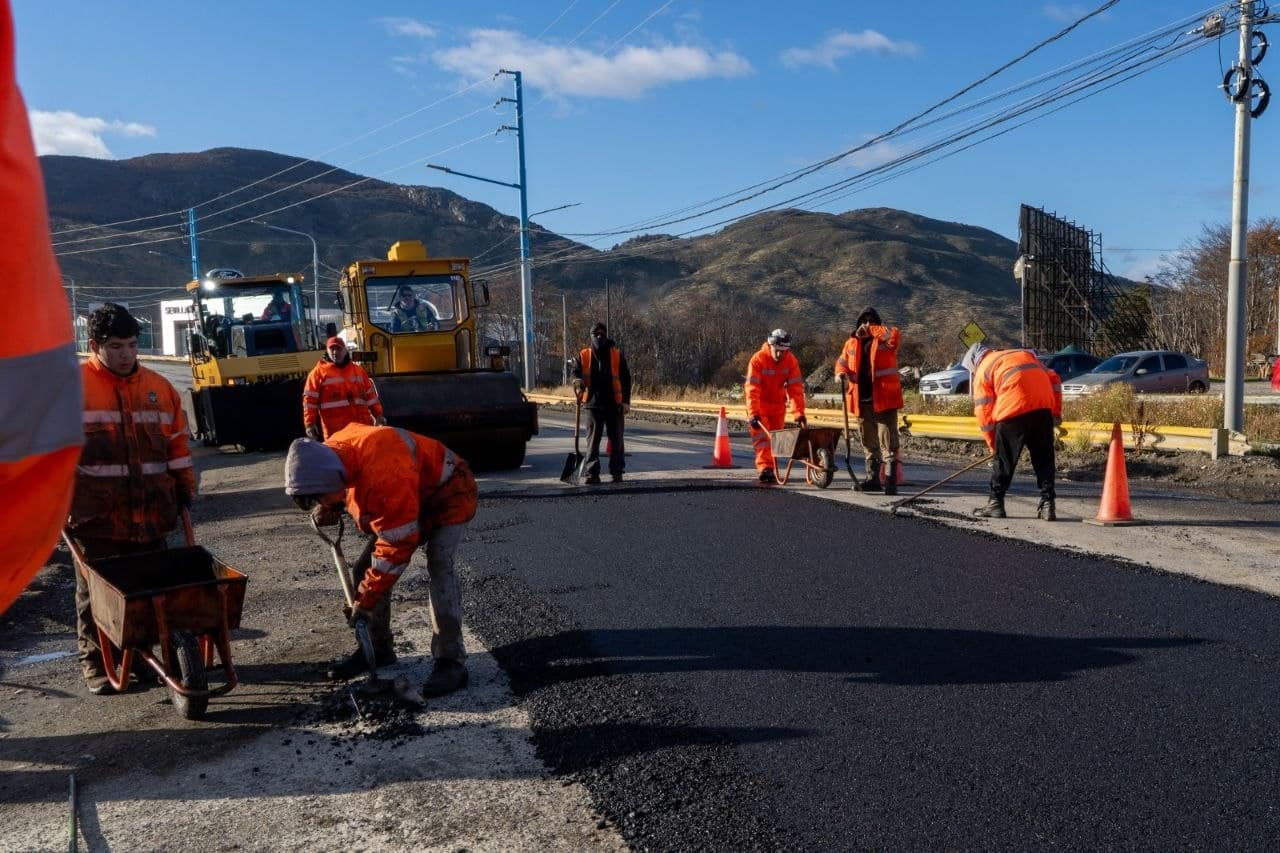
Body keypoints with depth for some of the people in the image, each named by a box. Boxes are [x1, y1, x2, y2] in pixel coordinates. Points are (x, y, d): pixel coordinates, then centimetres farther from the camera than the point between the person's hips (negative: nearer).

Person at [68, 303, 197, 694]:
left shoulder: (159, 387, 10)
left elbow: (177, 444, 16)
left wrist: (185, 487, 15)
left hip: (150, 515, 3)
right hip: (95, 516, -3)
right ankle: (95, 662, 20)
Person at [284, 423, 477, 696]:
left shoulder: (384, 474, -43)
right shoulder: (330, 456, -17)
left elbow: (397, 545, -36)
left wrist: (366, 599, -29)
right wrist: (326, 509, -12)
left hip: (448, 492, -8)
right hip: (400, 504, 9)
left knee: (439, 567, -27)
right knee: (367, 570, 3)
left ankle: (451, 661, -21)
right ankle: (378, 648, 19)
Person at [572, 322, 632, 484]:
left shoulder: (617, 355, 3)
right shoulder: (584, 355, 6)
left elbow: (625, 379, 3)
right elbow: (576, 372, 0)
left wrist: (626, 401, -3)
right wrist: (578, 381, -25)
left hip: (614, 404, -1)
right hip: (593, 404, 1)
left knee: (616, 439, 5)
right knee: (592, 440, 0)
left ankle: (616, 472, 14)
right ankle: (592, 473, 3)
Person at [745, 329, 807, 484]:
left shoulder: (791, 361, -15)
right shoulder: (758, 360, -24)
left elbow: (796, 388, -16)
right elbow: (752, 389, -29)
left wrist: (799, 413, -24)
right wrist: (753, 414, -37)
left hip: (778, 404, 4)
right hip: (759, 403, -3)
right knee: (761, 436, -14)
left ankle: (771, 468, 16)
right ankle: (765, 468, -21)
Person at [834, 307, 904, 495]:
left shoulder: (885, 340, -2)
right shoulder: (852, 343, 12)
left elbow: (894, 334, -25)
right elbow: (842, 362, 22)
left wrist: (871, 330, -18)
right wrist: (841, 372, -1)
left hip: (884, 399, -6)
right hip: (862, 401, 6)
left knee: (888, 442, -7)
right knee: (868, 442, 15)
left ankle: (891, 481, -5)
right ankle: (873, 478, 25)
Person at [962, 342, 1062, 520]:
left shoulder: (983, 370, 14)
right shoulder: (1024, 354, 30)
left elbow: (984, 412, 8)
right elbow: (1054, 379, 23)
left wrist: (993, 444, 16)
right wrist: (1056, 414, 23)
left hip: (1013, 411, -4)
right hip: (1044, 407, 4)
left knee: (1004, 458, 9)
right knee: (1044, 458, 12)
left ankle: (996, 503, 16)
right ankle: (1048, 503, 10)